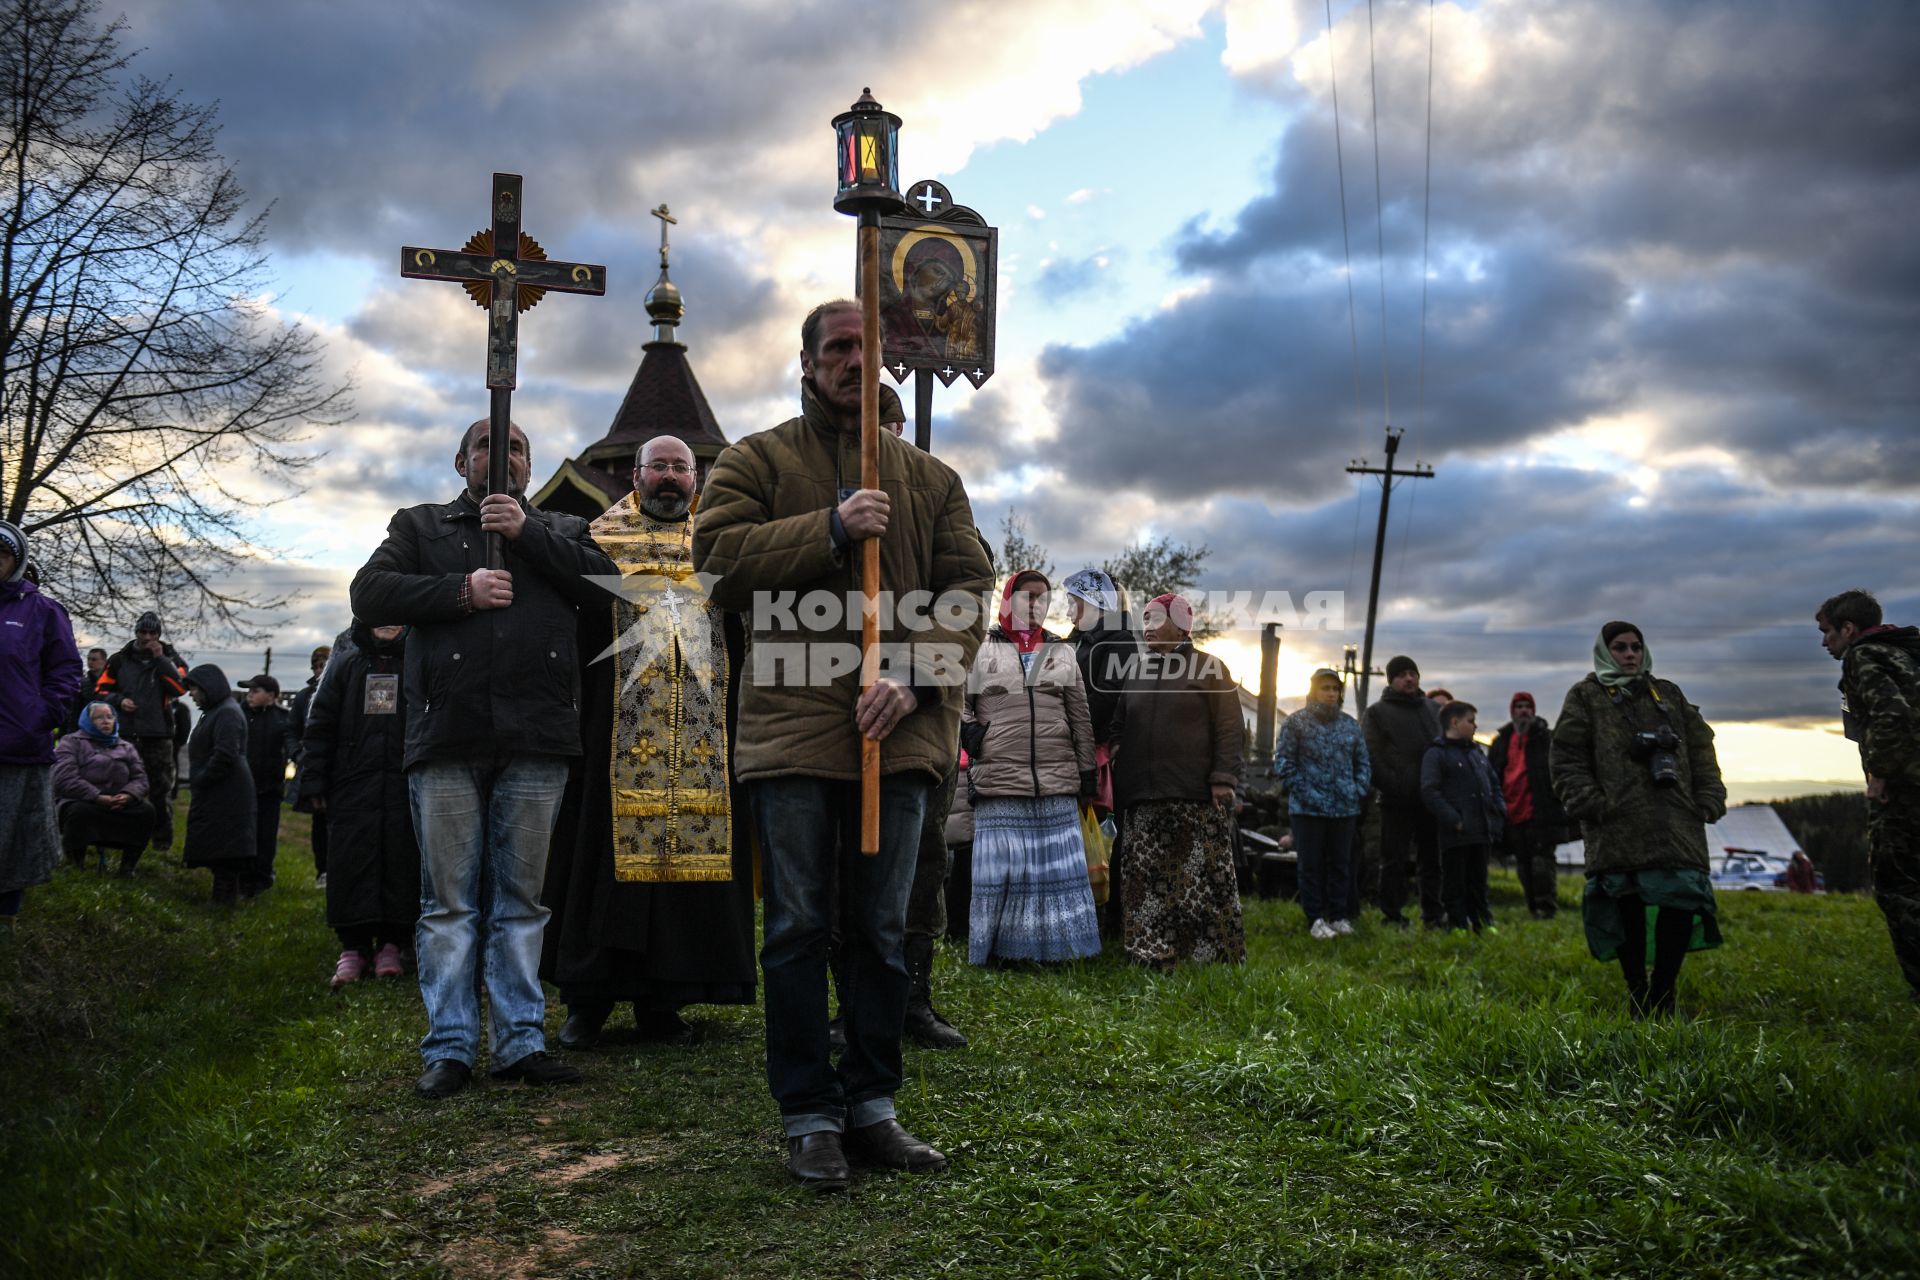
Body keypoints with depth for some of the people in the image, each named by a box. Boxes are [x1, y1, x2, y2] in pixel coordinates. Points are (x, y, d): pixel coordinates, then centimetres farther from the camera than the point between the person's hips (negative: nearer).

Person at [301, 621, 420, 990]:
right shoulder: (346, 664, 11)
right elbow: (320, 725, 10)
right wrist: (314, 782, 3)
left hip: (404, 785, -1)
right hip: (353, 784, 1)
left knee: (401, 860, -1)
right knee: (351, 861, -2)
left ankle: (392, 944, 9)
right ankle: (353, 946, 7)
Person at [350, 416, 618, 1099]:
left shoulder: (561, 528, 20)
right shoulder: (421, 524, 18)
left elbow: (606, 585, 2)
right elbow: (369, 591, 4)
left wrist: (529, 532, -4)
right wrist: (461, 591, -8)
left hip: (536, 738, 1)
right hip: (446, 736, 0)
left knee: (521, 900, 6)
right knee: (449, 902, 1)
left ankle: (521, 1040, 12)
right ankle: (449, 1048, 8)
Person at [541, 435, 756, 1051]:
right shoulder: (601, 538, 11)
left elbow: (743, 633, 13)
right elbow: (571, 624, 5)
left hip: (701, 733, 2)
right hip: (618, 726, -2)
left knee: (691, 850, 1)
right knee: (608, 849, -1)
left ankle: (662, 1000, 11)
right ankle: (588, 999, 10)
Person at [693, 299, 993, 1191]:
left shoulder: (930, 478, 15)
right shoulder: (757, 461, 9)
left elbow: (966, 589, 6)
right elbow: (717, 555, -6)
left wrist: (912, 676, -10)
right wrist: (829, 530, -16)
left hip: (900, 734, 3)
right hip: (791, 729, -2)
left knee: (882, 930, 10)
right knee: (798, 928, 2)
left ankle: (872, 1106, 22)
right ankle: (809, 1119, 13)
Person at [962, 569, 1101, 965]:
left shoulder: (1063, 652, 16)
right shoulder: (980, 649, 5)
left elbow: (1080, 718, 16)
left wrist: (1087, 771, 12)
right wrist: (967, 730, -3)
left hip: (1058, 785, 3)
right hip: (999, 785, -3)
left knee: (1059, 869, 4)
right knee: (999, 869, -1)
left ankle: (1052, 950, 13)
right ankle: (994, 954, 8)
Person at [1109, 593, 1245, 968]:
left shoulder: (1209, 668, 4)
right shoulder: (1135, 671, 17)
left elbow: (1229, 728, -2)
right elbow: (1118, 728, 19)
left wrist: (1223, 778, -11)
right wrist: (1114, 778, 10)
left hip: (1198, 795, -4)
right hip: (1144, 796, 5)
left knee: (1203, 877, -4)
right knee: (1148, 878, 2)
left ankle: (1214, 953, 3)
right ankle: (1152, 954, 7)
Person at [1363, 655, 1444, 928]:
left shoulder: (1434, 710, 16)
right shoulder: (1377, 713, 0)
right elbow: (1370, 757, -7)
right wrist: (1391, 785, -16)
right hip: (1397, 802, -5)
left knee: (1432, 859, 11)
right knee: (1394, 862, 0)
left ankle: (1434, 915, 20)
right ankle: (1393, 917, 6)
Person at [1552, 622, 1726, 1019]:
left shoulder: (1669, 695, 21)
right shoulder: (1585, 697, 8)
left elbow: (1701, 749, 20)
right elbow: (1566, 759, 1)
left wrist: (1708, 799, 9)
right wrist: (1590, 804, -9)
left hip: (1675, 825, 3)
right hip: (1617, 829, -3)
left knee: (1681, 904, -4)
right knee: (1628, 911, -1)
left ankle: (1663, 996, 8)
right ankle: (1637, 995, 11)